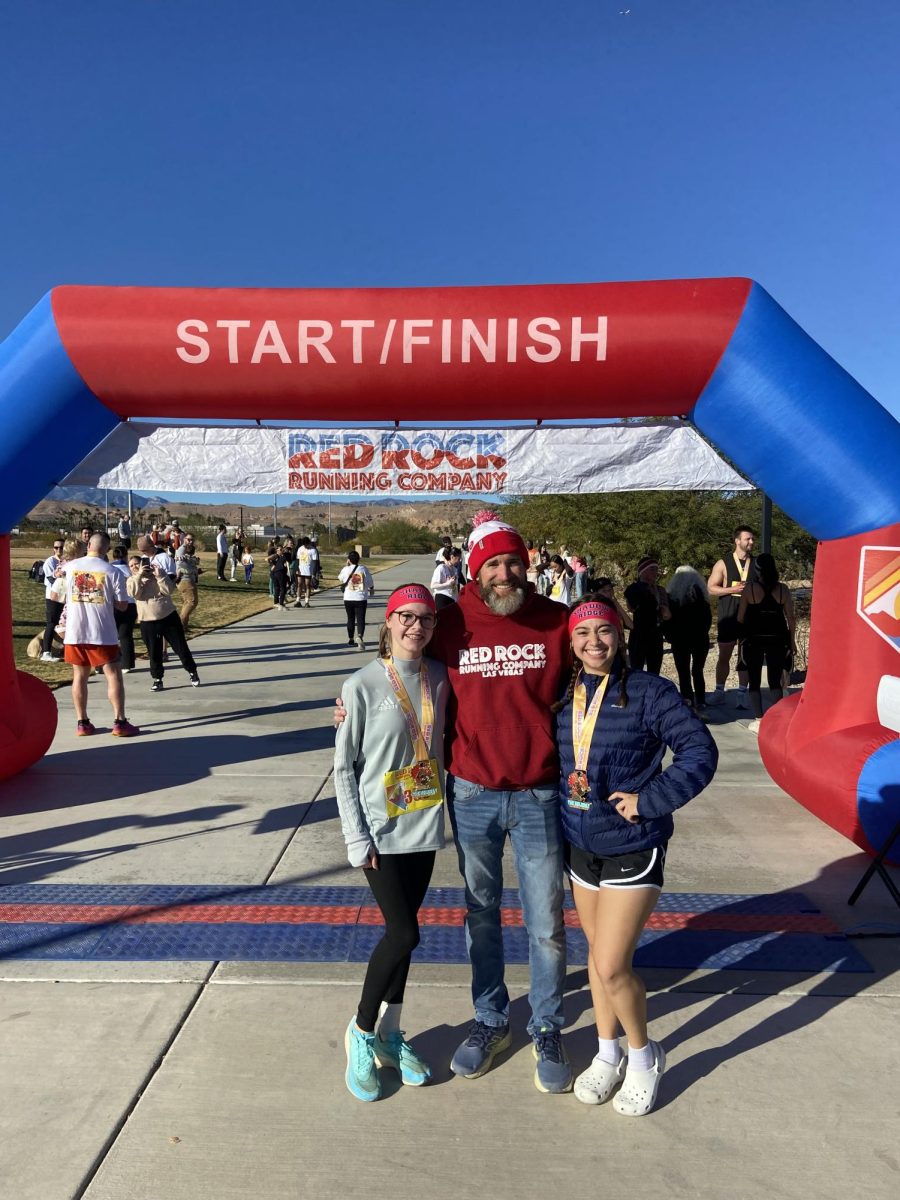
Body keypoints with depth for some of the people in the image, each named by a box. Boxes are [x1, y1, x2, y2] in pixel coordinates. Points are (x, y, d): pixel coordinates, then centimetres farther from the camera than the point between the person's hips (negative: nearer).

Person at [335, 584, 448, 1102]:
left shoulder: (440, 677, -1)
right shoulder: (363, 685, -13)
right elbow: (344, 767, -8)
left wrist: (444, 810, 5)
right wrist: (357, 838, -10)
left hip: (425, 826, 4)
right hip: (381, 831, -4)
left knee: (400, 932, 14)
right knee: (404, 934, -4)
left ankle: (390, 1034, 32)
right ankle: (362, 1031, 21)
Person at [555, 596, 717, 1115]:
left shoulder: (648, 692, -15)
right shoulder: (563, 694, -1)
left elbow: (701, 751, -16)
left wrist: (648, 800, -20)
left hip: (634, 848, -5)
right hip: (580, 845, 5)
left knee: (612, 966, -4)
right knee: (598, 955, 18)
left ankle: (645, 1055, 25)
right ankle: (608, 1052, 40)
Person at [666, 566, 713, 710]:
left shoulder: (672, 596, -6)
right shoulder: (702, 595, 0)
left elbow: (668, 620, -5)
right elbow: (708, 618, 4)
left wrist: (670, 637, 7)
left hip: (680, 640, -2)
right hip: (700, 639, 3)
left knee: (684, 672, 4)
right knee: (698, 671, 11)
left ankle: (688, 703, -1)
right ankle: (700, 702, 8)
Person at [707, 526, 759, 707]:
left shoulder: (757, 564, 7)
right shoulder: (723, 564, 0)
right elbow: (711, 589, -3)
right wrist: (733, 589, -14)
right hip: (728, 617, -1)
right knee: (724, 656, 6)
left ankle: (742, 694, 12)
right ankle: (719, 692, 17)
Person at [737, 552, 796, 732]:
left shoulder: (749, 589, -7)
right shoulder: (783, 589, -2)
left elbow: (740, 618, -4)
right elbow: (791, 618, 0)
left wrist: (742, 636, 12)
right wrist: (792, 642, 9)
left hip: (754, 639, -2)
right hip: (777, 640, 2)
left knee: (754, 681, 7)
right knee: (775, 681, 10)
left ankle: (758, 721, 4)